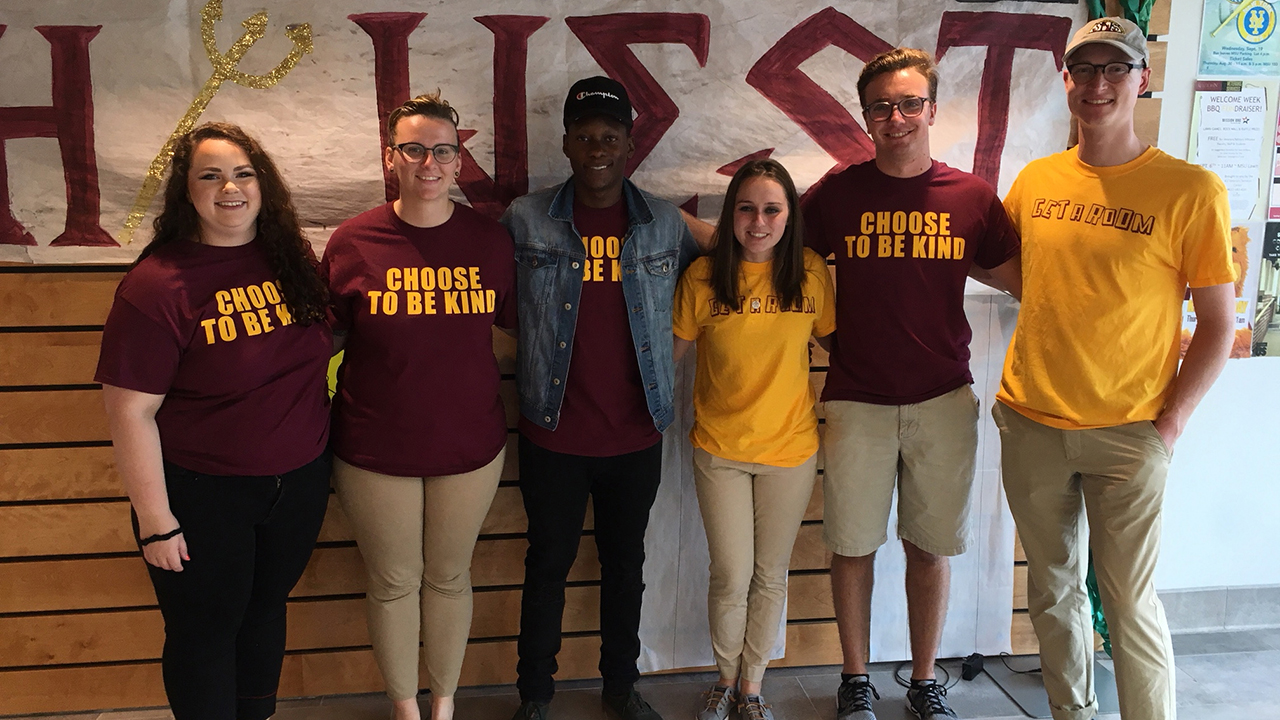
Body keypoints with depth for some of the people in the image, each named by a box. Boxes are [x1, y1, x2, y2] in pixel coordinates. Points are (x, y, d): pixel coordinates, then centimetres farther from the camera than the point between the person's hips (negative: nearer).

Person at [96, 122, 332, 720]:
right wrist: (155, 521, -17)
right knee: (205, 631, 12)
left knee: (266, 609, 23)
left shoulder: (291, 256, -2)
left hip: (300, 479, 6)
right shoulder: (157, 285, -19)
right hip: (204, 496, -5)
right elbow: (131, 411, -18)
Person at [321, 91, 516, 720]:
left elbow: (516, 320, 8)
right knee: (394, 580, 14)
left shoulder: (491, 239, -4)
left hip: (469, 446, 1)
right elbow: (326, 336, 2)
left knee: (450, 576, 17)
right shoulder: (353, 241, -8)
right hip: (375, 451, -1)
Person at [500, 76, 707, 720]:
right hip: (553, 435, -1)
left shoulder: (666, 223, 0)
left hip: (636, 435, 2)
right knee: (548, 565, 12)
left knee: (625, 564, 16)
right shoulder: (525, 220, -4)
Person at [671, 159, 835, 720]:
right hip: (719, 448, -1)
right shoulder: (702, 277, -9)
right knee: (731, 578, 4)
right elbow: (671, 352, -2)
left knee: (770, 576, 13)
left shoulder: (811, 272, -5)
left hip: (790, 447, 1)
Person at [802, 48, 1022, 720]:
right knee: (853, 544, 7)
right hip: (857, 400, 0)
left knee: (930, 546, 10)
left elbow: (1018, 278, 7)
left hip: (942, 400, 1)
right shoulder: (837, 194, -1)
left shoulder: (971, 197, 1)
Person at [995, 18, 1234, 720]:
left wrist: (1170, 424, -10)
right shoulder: (1036, 180, 3)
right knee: (1053, 590, 16)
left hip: (1127, 436, -4)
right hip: (1030, 424, 4)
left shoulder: (1190, 190, -8)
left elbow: (1217, 324, -6)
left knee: (1129, 602, 1)